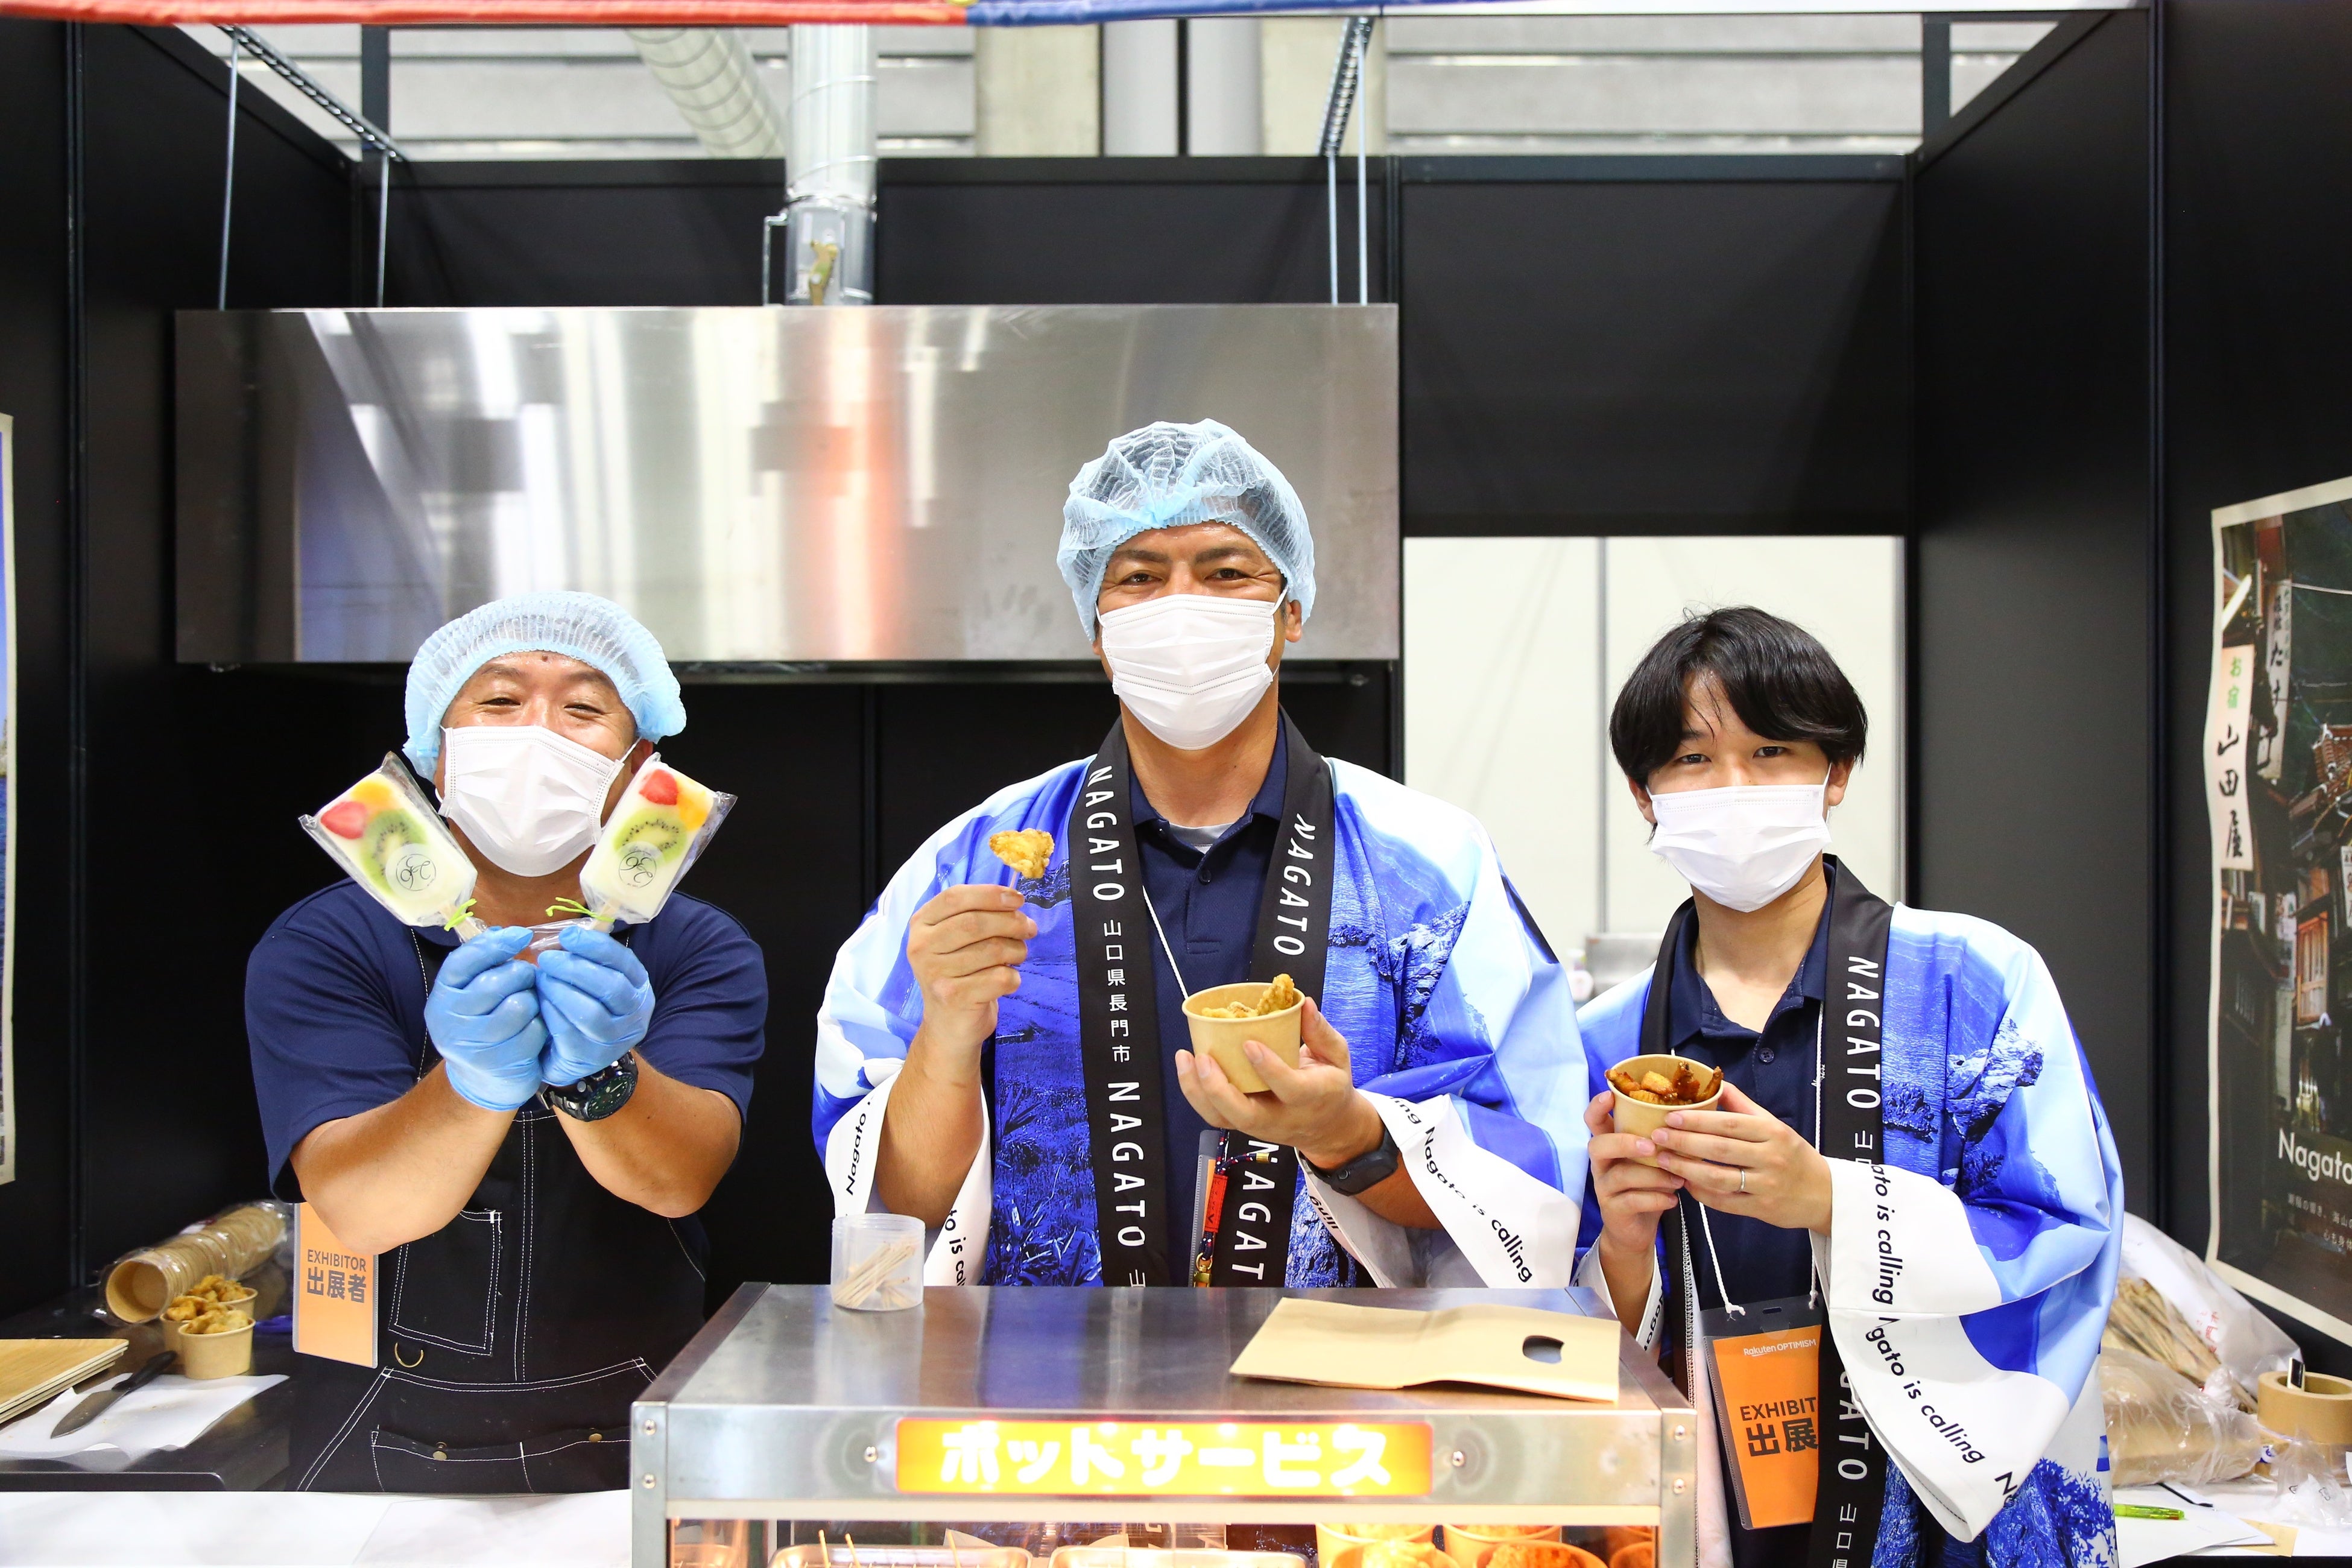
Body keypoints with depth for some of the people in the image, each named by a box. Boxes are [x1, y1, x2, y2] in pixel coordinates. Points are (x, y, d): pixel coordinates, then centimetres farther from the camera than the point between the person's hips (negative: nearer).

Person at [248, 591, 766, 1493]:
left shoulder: (701, 953, -1)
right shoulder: (320, 950, -3)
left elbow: (680, 1179, -17)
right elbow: (358, 1211, -16)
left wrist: (596, 1080, -36)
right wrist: (474, 1084, -35)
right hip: (380, 1454, 1)